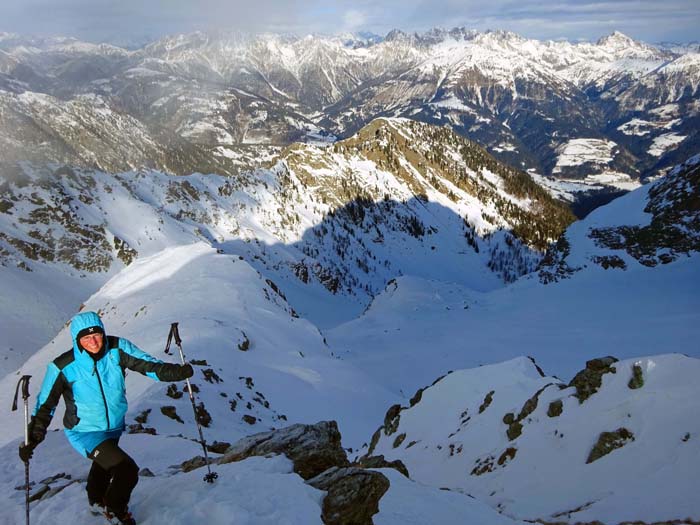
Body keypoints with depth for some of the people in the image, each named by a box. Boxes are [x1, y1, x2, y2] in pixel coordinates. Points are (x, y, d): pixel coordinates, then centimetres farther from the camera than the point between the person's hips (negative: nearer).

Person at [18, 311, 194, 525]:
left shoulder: (117, 349, -20)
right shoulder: (63, 367, -26)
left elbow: (148, 365, -20)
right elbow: (45, 405, -18)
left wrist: (176, 371, -35)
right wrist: (32, 440, -24)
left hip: (114, 426, 5)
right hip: (84, 432, -5)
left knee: (104, 463, 31)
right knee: (127, 470, -16)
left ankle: (97, 501, 64)